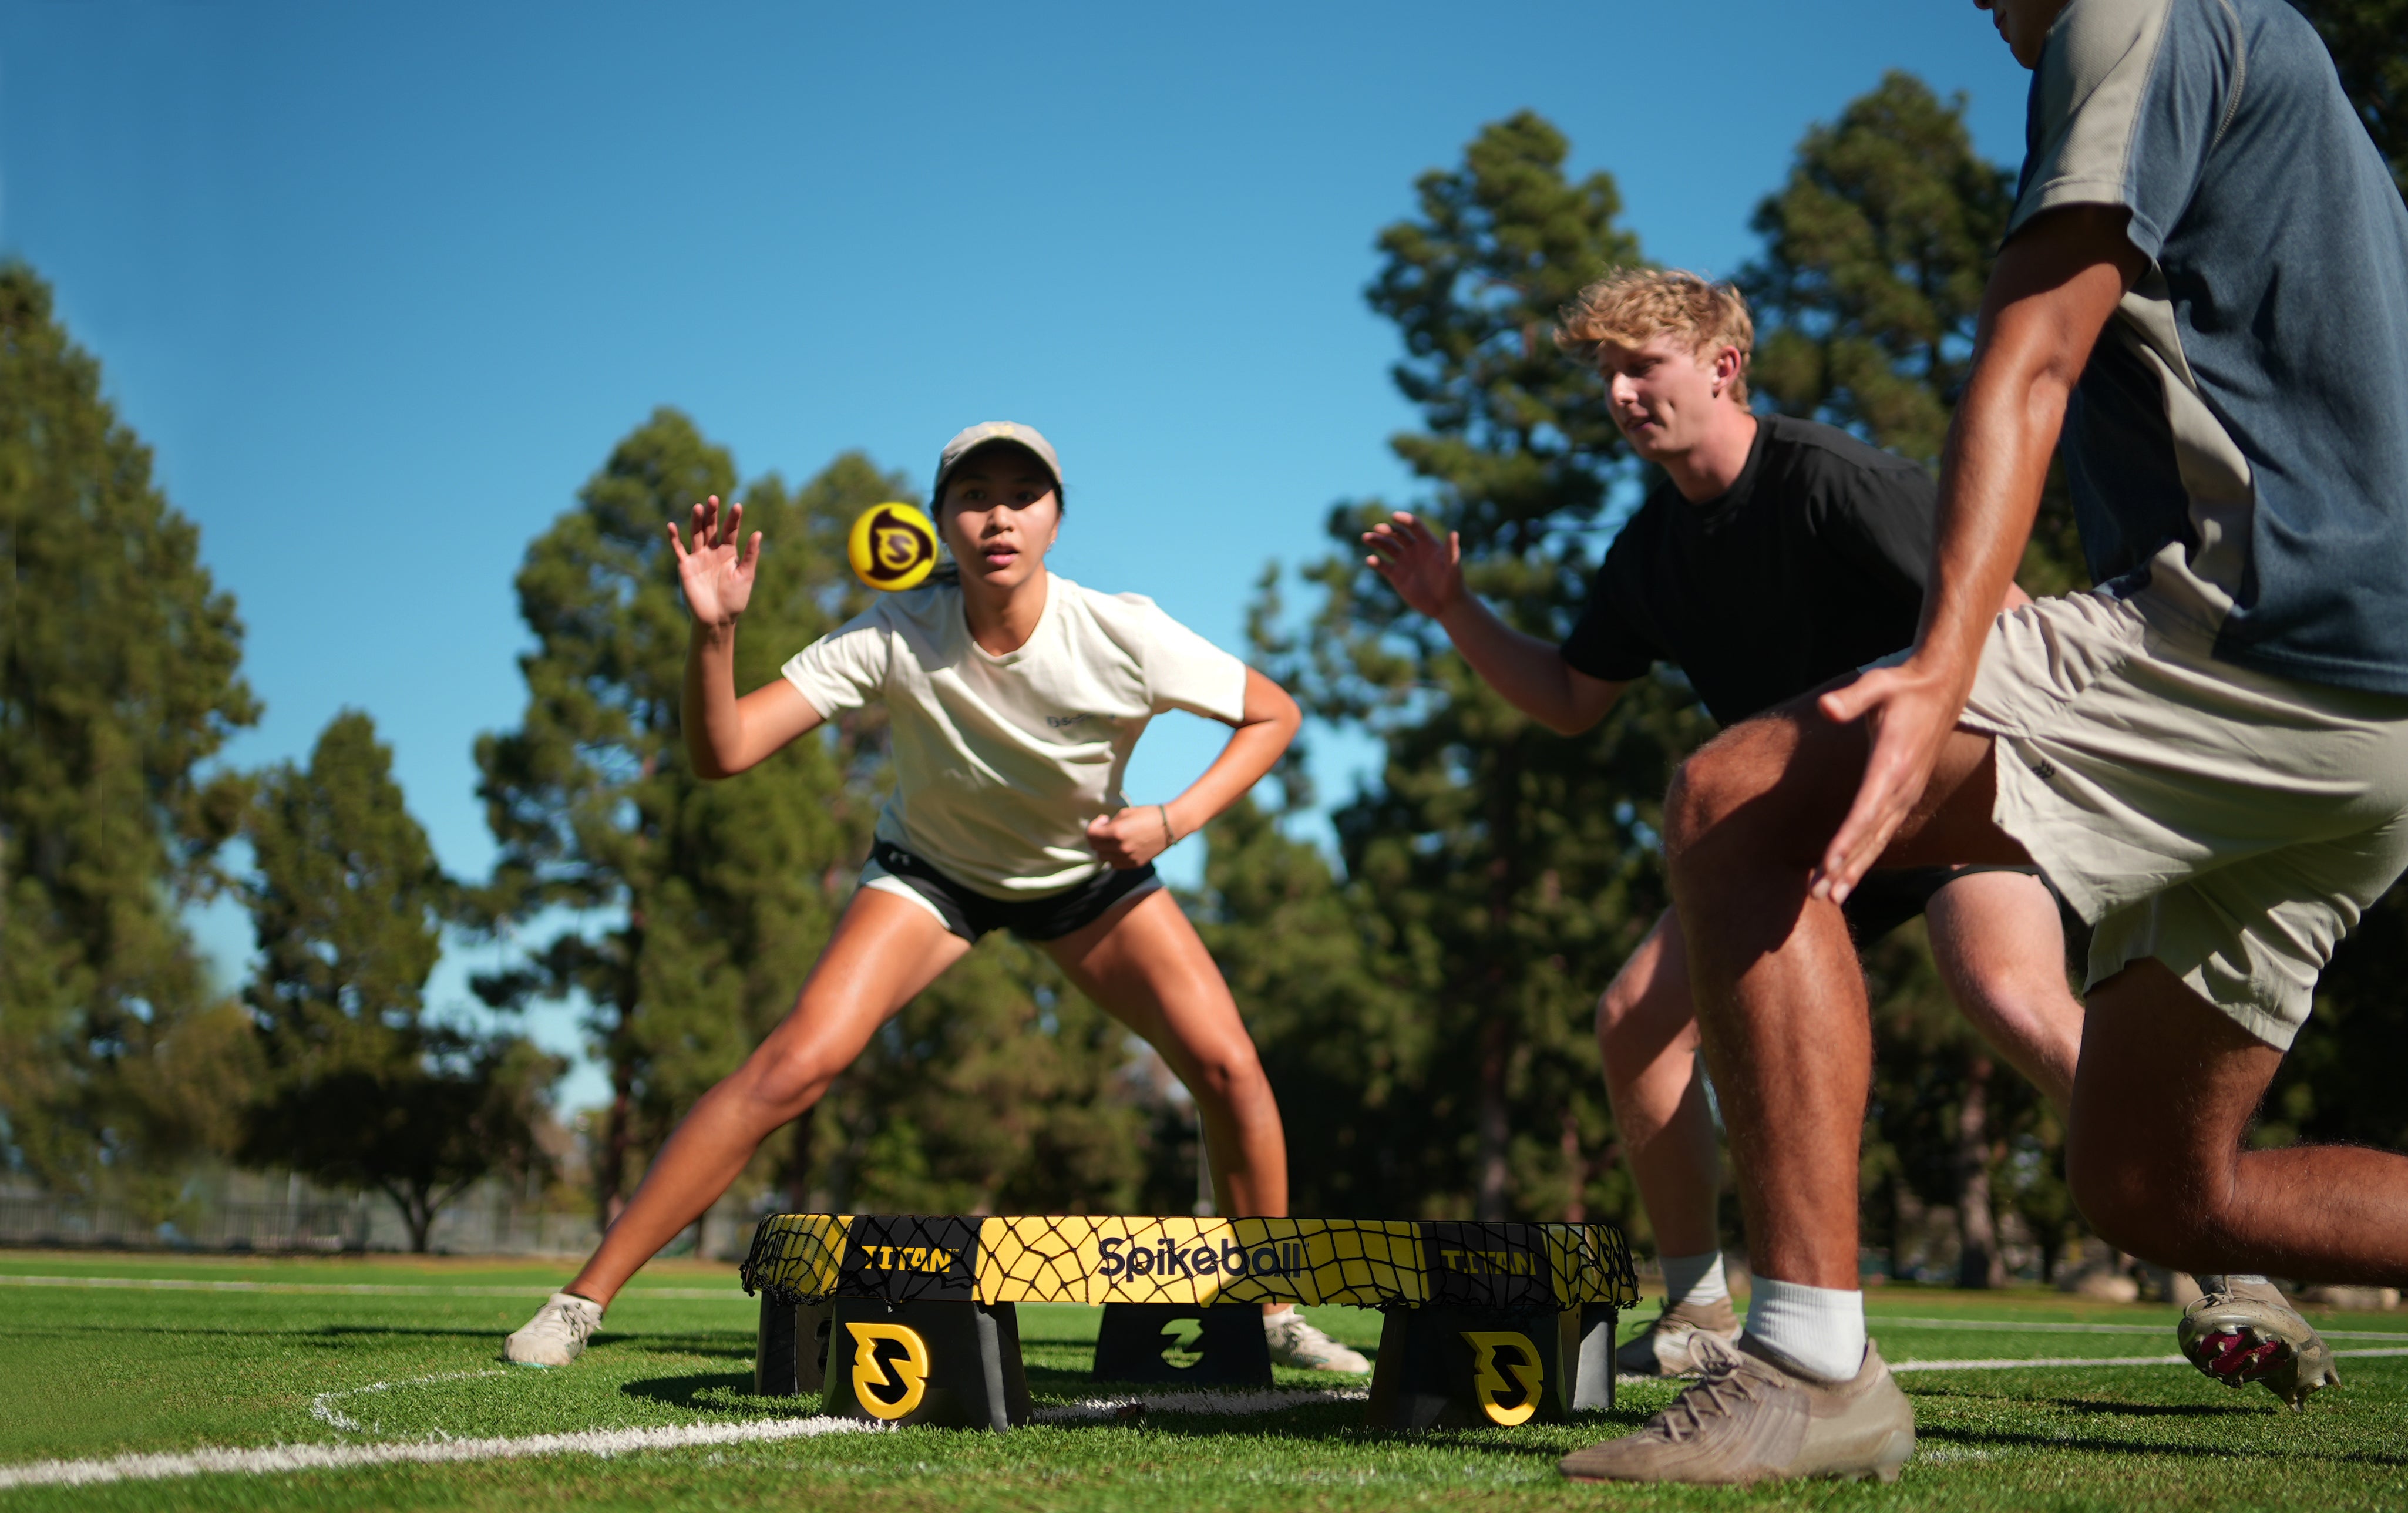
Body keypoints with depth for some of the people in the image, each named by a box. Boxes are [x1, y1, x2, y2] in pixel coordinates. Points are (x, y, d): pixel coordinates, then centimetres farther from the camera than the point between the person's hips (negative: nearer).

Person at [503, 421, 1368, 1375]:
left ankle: (1269, 1312, 8)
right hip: (931, 870, -1)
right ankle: (582, 1300, -13)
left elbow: (1274, 715, -11)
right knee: (799, 1060, -22)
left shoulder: (1121, 635, -27)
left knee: (1226, 1064, -16)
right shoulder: (894, 638, -28)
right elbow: (722, 752, -32)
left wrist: (1171, 822, -24)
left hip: (1092, 872, 2)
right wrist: (714, 631, -49)